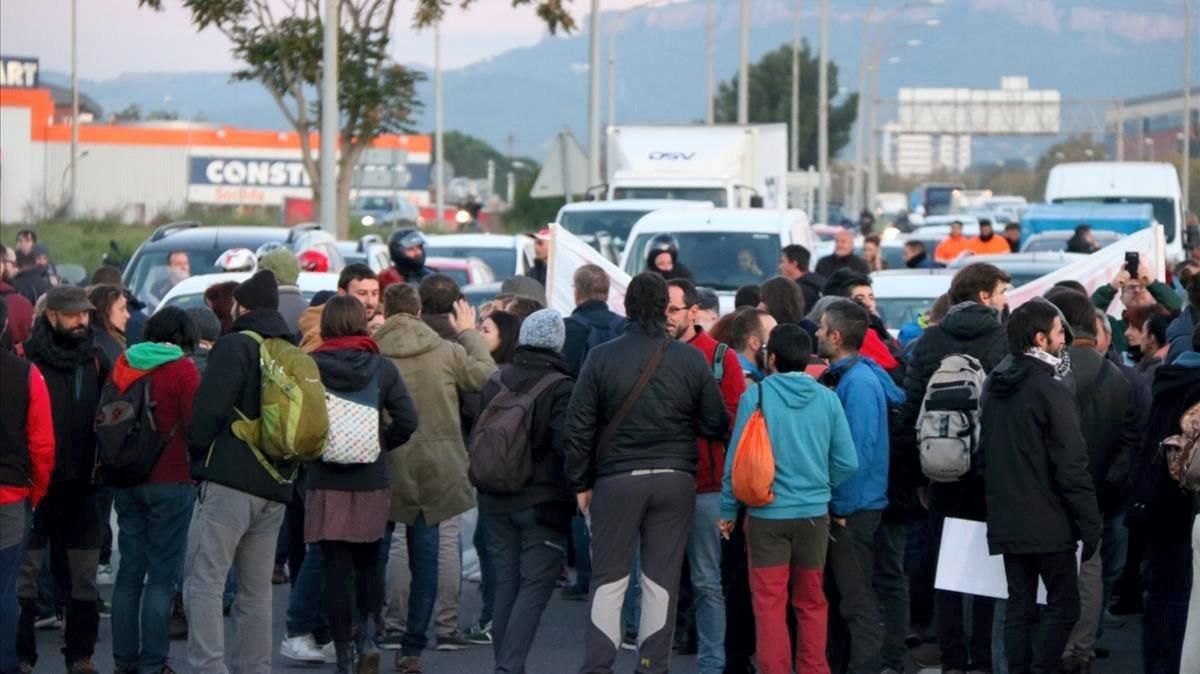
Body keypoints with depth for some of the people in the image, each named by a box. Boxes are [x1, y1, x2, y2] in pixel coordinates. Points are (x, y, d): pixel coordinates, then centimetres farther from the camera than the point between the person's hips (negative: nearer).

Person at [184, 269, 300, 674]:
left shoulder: (236, 346, -6)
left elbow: (209, 408, -13)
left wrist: (196, 452, 2)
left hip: (228, 480, -7)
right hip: (276, 488, 8)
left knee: (204, 583, -8)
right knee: (256, 591, 13)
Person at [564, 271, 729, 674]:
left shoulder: (602, 357, -6)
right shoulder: (690, 359, -4)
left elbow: (579, 428, -4)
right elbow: (716, 425, -1)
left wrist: (580, 483, 5)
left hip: (617, 479, -1)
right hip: (675, 479, 1)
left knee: (609, 580, 7)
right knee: (661, 580, 7)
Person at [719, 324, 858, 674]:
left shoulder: (756, 395, -10)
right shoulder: (826, 398, -3)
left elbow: (737, 457, -7)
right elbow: (847, 462, -1)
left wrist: (729, 510, 3)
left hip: (768, 514, -3)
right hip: (814, 513, 3)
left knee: (770, 601, 4)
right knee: (812, 601, 15)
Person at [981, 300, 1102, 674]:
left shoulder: (994, 386, 9)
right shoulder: (1051, 390, -16)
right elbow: (1072, 467, -17)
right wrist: (1091, 526, -11)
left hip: (1006, 522, 7)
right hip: (1048, 524, -7)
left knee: (1020, 607, 11)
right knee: (1063, 605, -1)